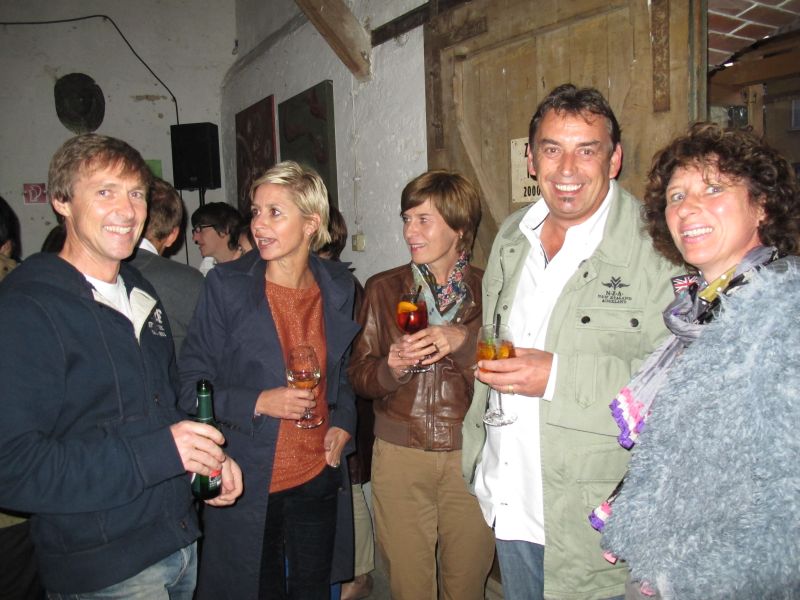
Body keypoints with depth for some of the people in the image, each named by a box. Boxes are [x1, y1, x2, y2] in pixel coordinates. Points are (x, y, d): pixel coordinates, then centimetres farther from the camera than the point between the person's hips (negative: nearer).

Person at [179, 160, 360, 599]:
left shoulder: (338, 287, 1)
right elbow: (191, 385, -7)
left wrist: (343, 422, 0)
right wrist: (258, 403, -20)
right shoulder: (226, 285, -10)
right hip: (249, 486, -3)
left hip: (319, 477, 3)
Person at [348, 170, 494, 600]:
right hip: (399, 455, 1)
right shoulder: (383, 289, 5)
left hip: (470, 456, 0)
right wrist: (390, 369, -16)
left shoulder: (487, 290, 1)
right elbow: (358, 374, 4)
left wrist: (463, 339, -21)